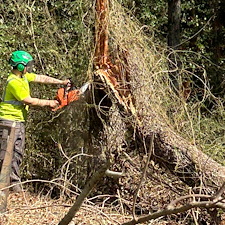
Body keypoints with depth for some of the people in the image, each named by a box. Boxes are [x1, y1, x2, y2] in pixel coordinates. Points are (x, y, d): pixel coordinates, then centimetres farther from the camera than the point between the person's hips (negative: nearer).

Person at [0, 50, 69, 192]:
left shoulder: (24, 76, 9)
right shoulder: (14, 82, -19)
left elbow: (41, 78, 18)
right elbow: (29, 101, -18)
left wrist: (61, 82, 15)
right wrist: (48, 103, -7)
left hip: (19, 121, 10)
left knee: (17, 154, 8)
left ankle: (15, 183, 11)